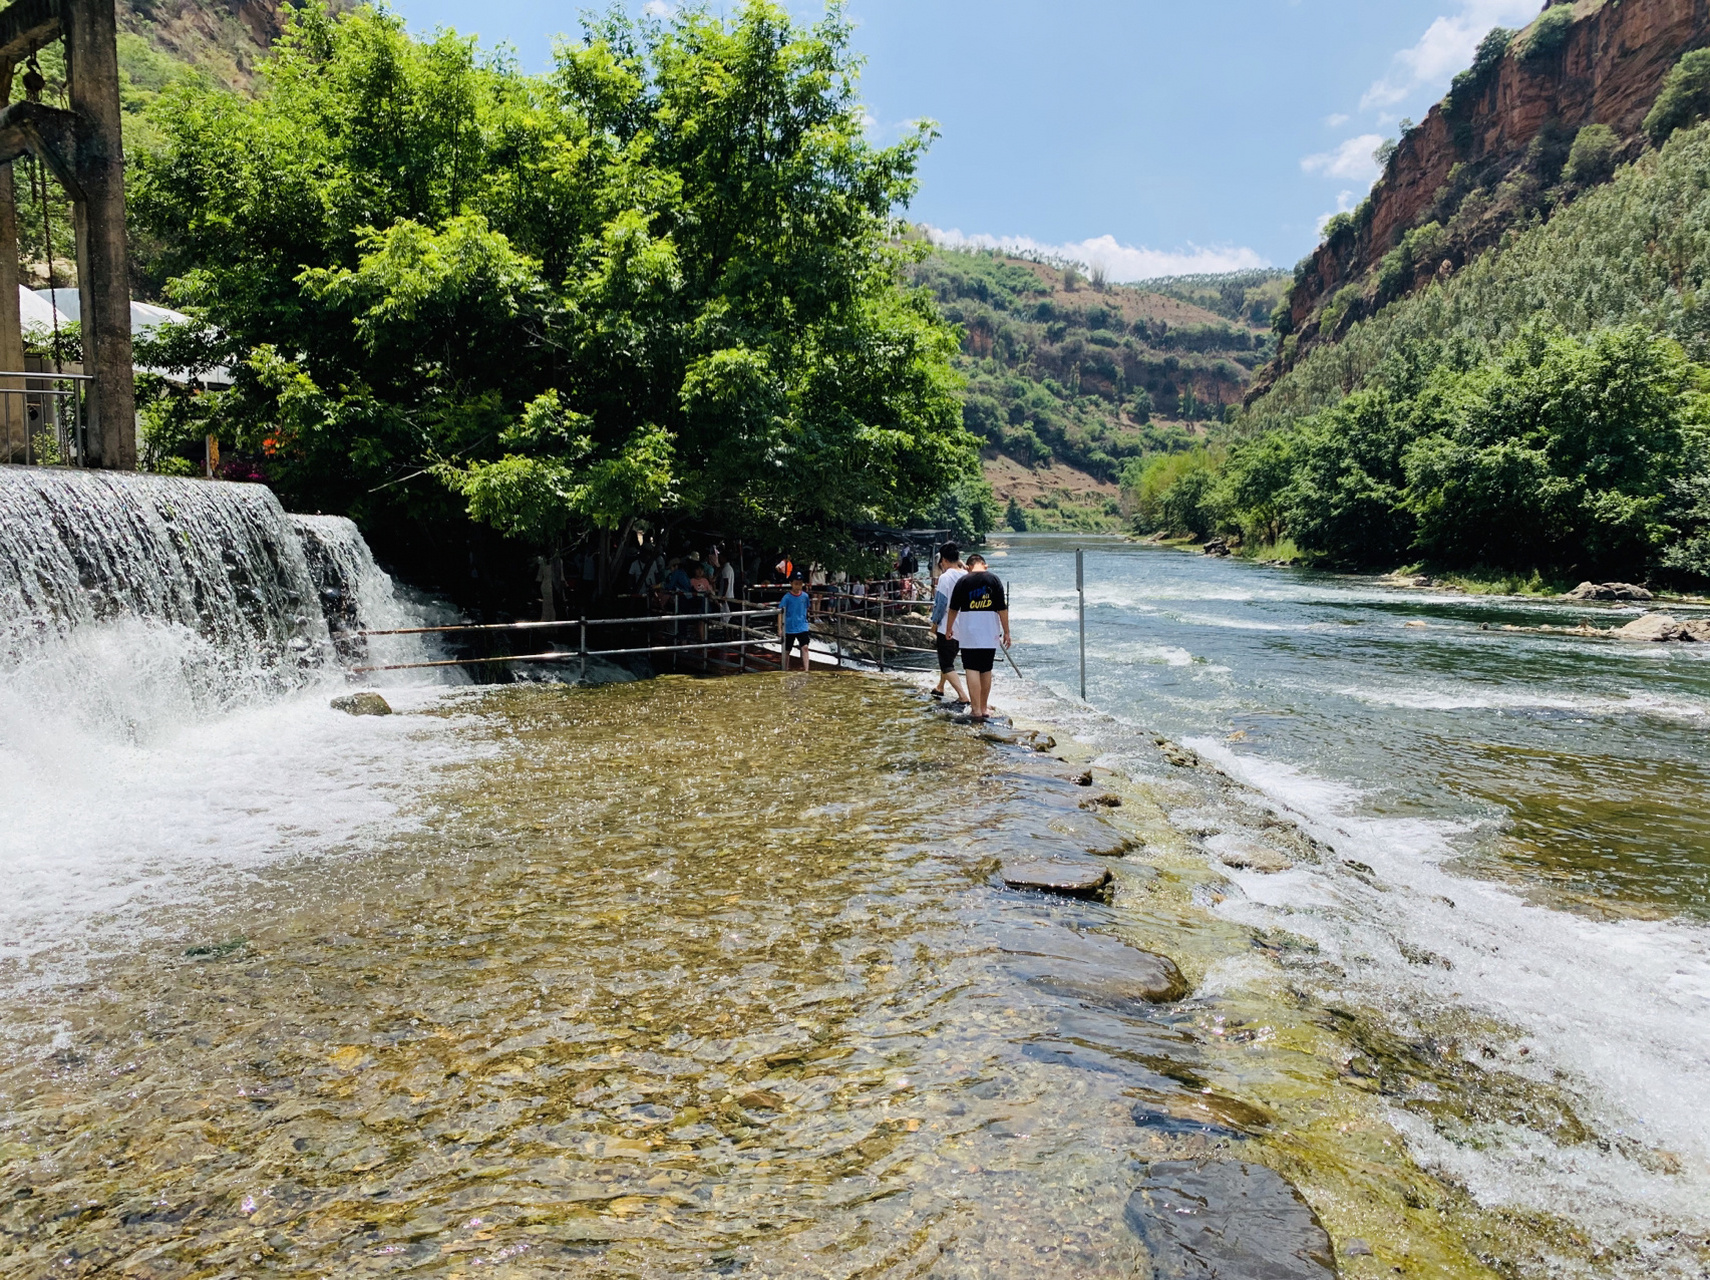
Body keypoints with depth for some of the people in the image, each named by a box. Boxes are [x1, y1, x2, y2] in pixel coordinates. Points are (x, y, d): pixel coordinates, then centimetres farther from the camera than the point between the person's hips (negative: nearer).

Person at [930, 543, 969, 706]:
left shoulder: (945, 577, -15)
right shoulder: (967, 576, 3)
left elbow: (941, 603, -15)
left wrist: (934, 622, -2)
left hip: (947, 627, -7)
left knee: (947, 665, -2)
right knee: (947, 658, 26)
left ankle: (963, 696, -16)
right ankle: (939, 688, 42)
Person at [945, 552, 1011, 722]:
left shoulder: (963, 581, -2)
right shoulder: (994, 580, 0)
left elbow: (954, 609, 4)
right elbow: (1002, 609, -2)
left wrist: (948, 628, 18)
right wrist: (1006, 632, 4)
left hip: (968, 633, -2)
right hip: (990, 633, 2)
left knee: (972, 670, -2)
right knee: (986, 670, 13)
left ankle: (976, 710, -10)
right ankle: (984, 707, 23)